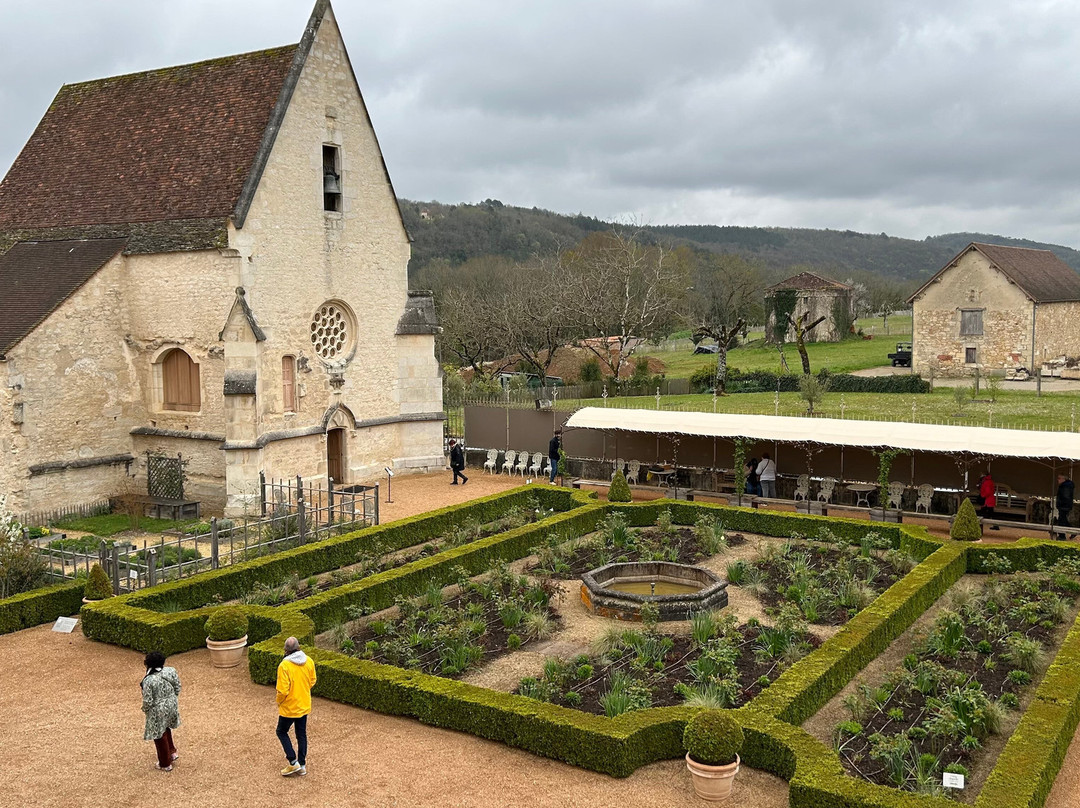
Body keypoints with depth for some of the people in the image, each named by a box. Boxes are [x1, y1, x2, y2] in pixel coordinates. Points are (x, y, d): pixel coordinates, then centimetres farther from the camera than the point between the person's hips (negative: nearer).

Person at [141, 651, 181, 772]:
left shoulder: (148, 680, -27)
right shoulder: (171, 671, -13)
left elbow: (148, 701, -21)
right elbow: (177, 688, -1)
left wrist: (145, 709, 1)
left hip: (158, 710, -5)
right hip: (172, 706, 6)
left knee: (160, 736, 15)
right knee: (166, 728, 33)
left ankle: (165, 764, 30)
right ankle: (172, 752, 42)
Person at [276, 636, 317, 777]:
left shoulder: (284, 666, -25)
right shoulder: (309, 662, -7)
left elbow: (282, 690, -24)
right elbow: (312, 682, 5)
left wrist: (279, 702, -4)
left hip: (289, 707, -5)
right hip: (304, 706, 5)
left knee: (282, 732, 16)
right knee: (302, 734, 18)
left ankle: (293, 762, 11)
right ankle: (302, 765, 25)